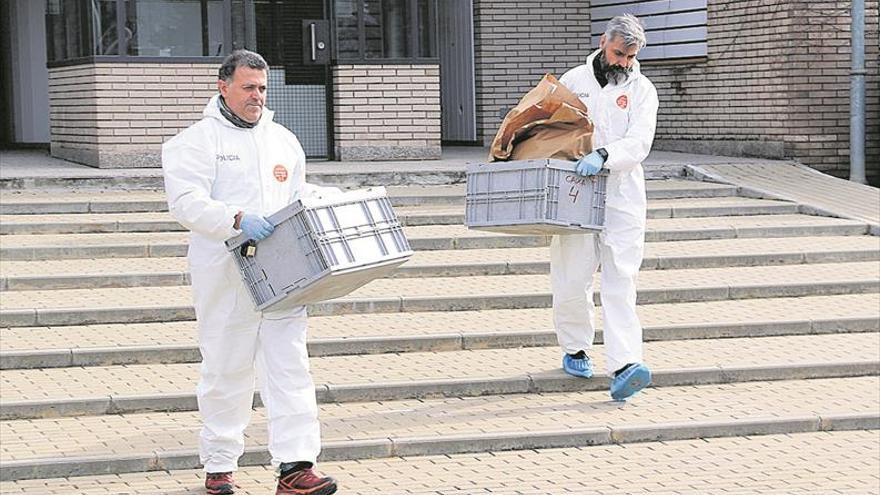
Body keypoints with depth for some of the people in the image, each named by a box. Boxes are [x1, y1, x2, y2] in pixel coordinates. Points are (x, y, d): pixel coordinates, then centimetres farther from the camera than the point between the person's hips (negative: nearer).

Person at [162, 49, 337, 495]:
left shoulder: (283, 141, 18)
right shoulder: (197, 140, -1)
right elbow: (186, 202, -13)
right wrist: (237, 220, -27)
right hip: (226, 276, -4)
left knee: (289, 366, -4)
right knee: (226, 371, 4)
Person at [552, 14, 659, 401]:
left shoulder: (641, 90, 5)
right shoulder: (573, 81, 10)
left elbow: (639, 143, -9)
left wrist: (603, 156, -28)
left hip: (621, 198, -1)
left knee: (620, 282, -9)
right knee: (571, 280, 2)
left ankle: (623, 367, -18)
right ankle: (575, 350, 24)